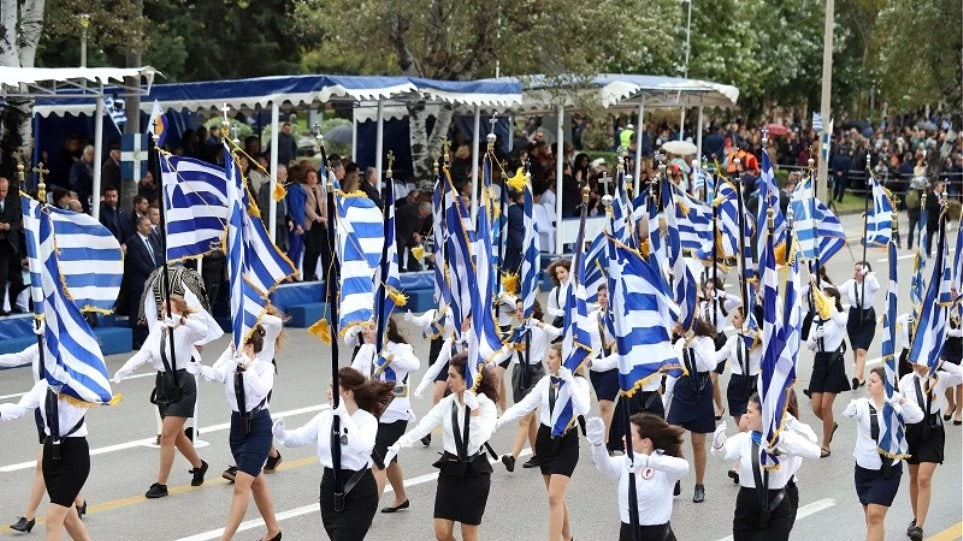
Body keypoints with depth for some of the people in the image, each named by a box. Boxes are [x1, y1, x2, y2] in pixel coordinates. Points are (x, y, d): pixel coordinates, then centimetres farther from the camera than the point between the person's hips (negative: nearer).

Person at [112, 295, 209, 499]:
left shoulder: (185, 331, -12)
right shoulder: (157, 331, 4)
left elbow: (203, 331, -34)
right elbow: (144, 353, -9)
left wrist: (181, 321, -49)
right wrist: (127, 368, -27)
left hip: (182, 388, -7)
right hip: (163, 386, 7)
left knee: (167, 436, -8)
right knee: (176, 436, 20)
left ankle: (161, 484, 1)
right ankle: (199, 466, 44)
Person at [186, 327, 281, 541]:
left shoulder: (265, 367, -12)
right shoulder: (231, 366, 0)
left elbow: (262, 390, -32)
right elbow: (216, 375, -21)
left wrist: (248, 368, -40)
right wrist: (198, 368, -39)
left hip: (258, 428, -6)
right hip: (237, 426, 6)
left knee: (241, 485, -11)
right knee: (256, 482, 18)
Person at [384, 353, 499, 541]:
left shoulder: (486, 405, -10)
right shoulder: (447, 404, 1)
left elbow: (479, 439, -24)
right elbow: (421, 428, -11)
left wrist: (474, 407, -26)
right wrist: (395, 447, -24)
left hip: (475, 471, -4)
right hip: (450, 469, 4)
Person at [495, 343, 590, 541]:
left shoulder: (578, 382, -12)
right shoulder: (545, 382, 3)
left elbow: (583, 409, -30)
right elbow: (523, 406, -1)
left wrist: (568, 380, -29)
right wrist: (497, 422, -10)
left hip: (566, 441, -6)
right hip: (545, 438, 6)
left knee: (554, 498, -12)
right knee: (556, 497, 15)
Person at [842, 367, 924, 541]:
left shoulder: (895, 407, -7)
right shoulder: (862, 405, -6)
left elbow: (917, 417, -23)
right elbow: (847, 412, -28)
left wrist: (901, 399, -35)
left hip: (889, 471, -3)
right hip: (864, 469, 3)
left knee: (875, 516, -11)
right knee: (871, 517, 16)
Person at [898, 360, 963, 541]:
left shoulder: (940, 378, -5)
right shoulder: (907, 380, 1)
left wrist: (941, 363, -19)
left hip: (932, 431, -3)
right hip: (912, 429, 3)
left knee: (924, 479, -11)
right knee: (914, 478, 14)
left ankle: (919, 526, -11)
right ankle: (917, 519, 31)